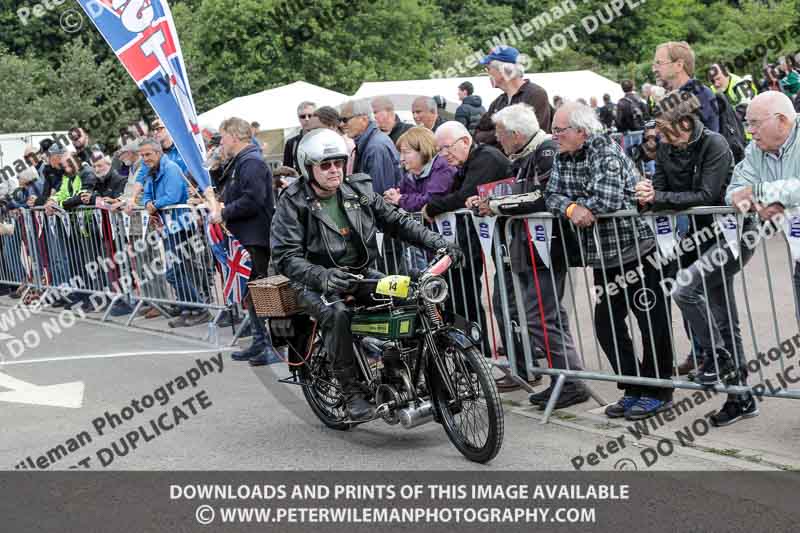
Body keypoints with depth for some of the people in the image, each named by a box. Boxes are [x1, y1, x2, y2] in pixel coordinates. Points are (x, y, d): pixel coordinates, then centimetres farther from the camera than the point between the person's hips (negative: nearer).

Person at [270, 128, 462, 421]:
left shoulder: (359, 191, 6)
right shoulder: (293, 204, -8)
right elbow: (285, 256, -16)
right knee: (337, 314, -35)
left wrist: (438, 243, -4)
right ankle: (352, 391, -22)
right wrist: (322, 276, -34)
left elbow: (396, 221, 10)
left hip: (360, 275, 5)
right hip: (317, 284, -4)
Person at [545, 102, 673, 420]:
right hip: (603, 257, 8)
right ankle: (633, 389, 19)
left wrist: (574, 205, -12)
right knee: (607, 324, 8)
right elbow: (552, 195, 2)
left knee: (653, 322, -2)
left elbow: (608, 198, -28)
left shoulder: (605, 152, -16)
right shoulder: (562, 159, 9)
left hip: (637, 249, -8)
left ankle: (657, 393, 9)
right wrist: (571, 208, -18)